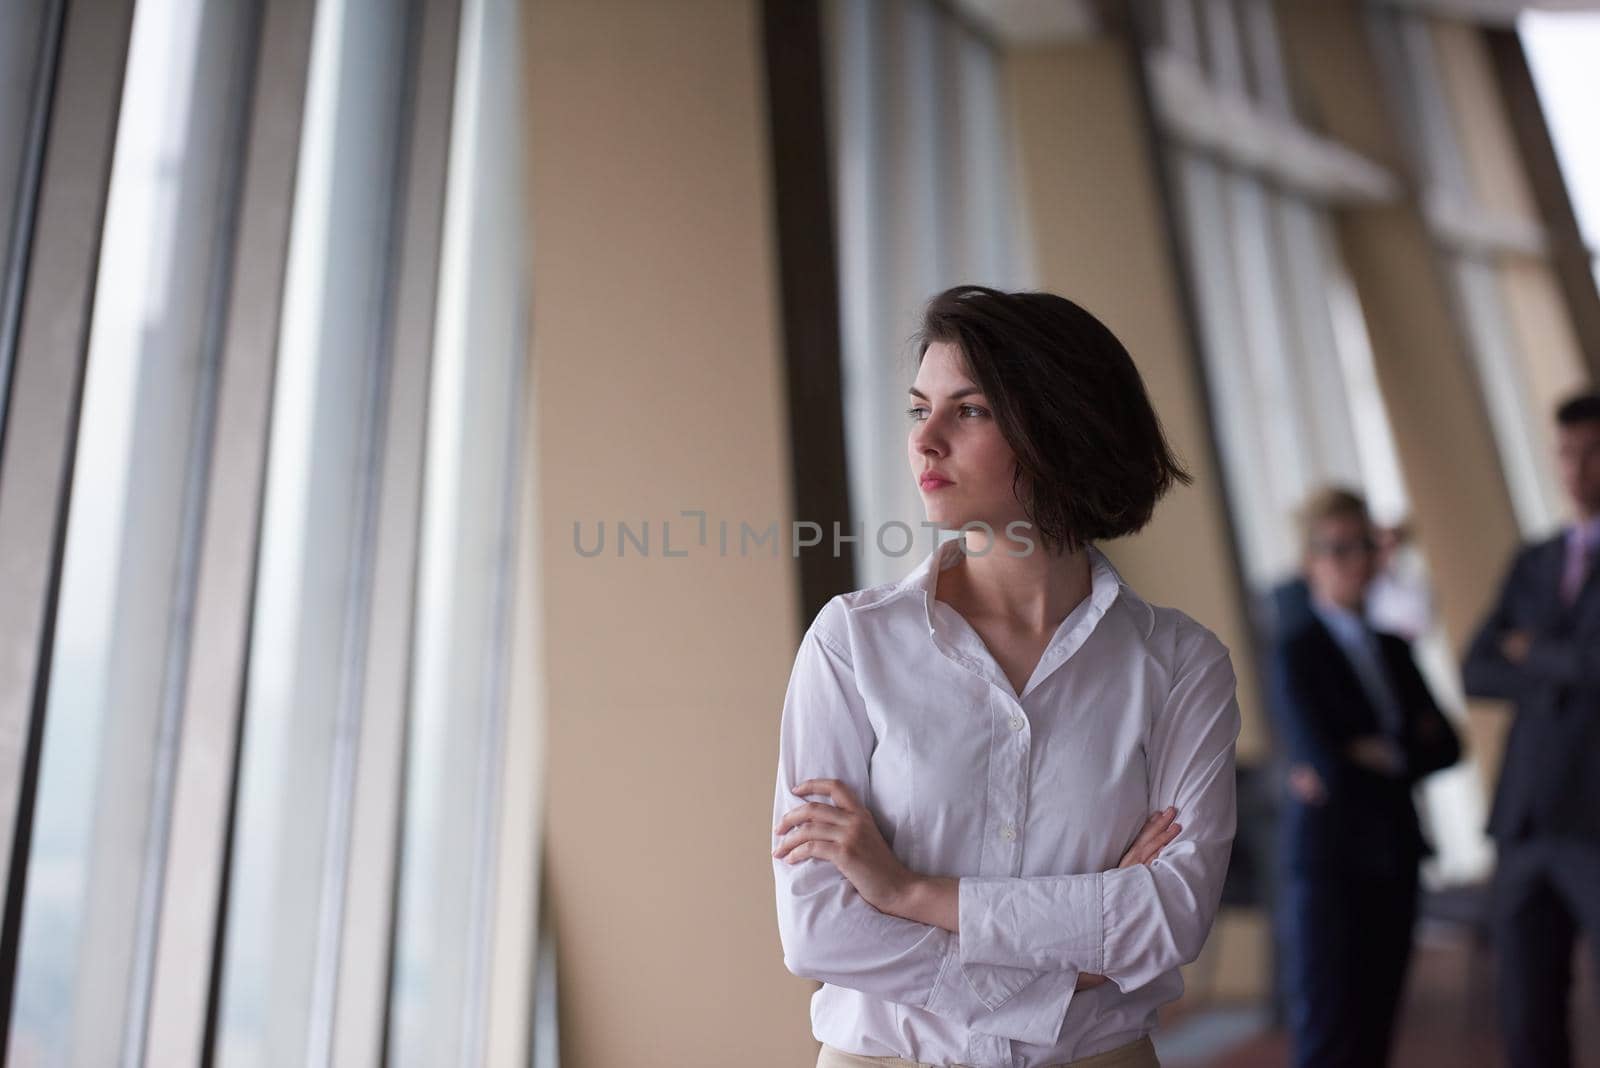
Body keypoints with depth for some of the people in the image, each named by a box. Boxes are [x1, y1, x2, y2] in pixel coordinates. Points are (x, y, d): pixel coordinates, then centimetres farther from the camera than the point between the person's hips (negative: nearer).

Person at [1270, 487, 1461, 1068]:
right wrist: (1406, 750, -5)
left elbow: (1446, 745, 6)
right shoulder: (1296, 653, -9)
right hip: (1327, 862, -6)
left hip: (1391, 860, 6)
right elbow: (1324, 763, -18)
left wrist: (1376, 757, -10)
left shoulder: (1394, 649, 12)